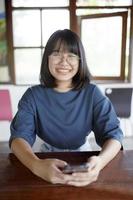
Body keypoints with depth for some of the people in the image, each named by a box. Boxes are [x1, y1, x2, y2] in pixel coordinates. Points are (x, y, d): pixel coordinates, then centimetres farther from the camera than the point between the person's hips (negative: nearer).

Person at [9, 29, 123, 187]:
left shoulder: (92, 93, -9)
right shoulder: (33, 95, -9)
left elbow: (113, 134, -15)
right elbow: (19, 137, -18)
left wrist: (100, 161, -37)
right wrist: (37, 165, -40)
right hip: (48, 157, 1)